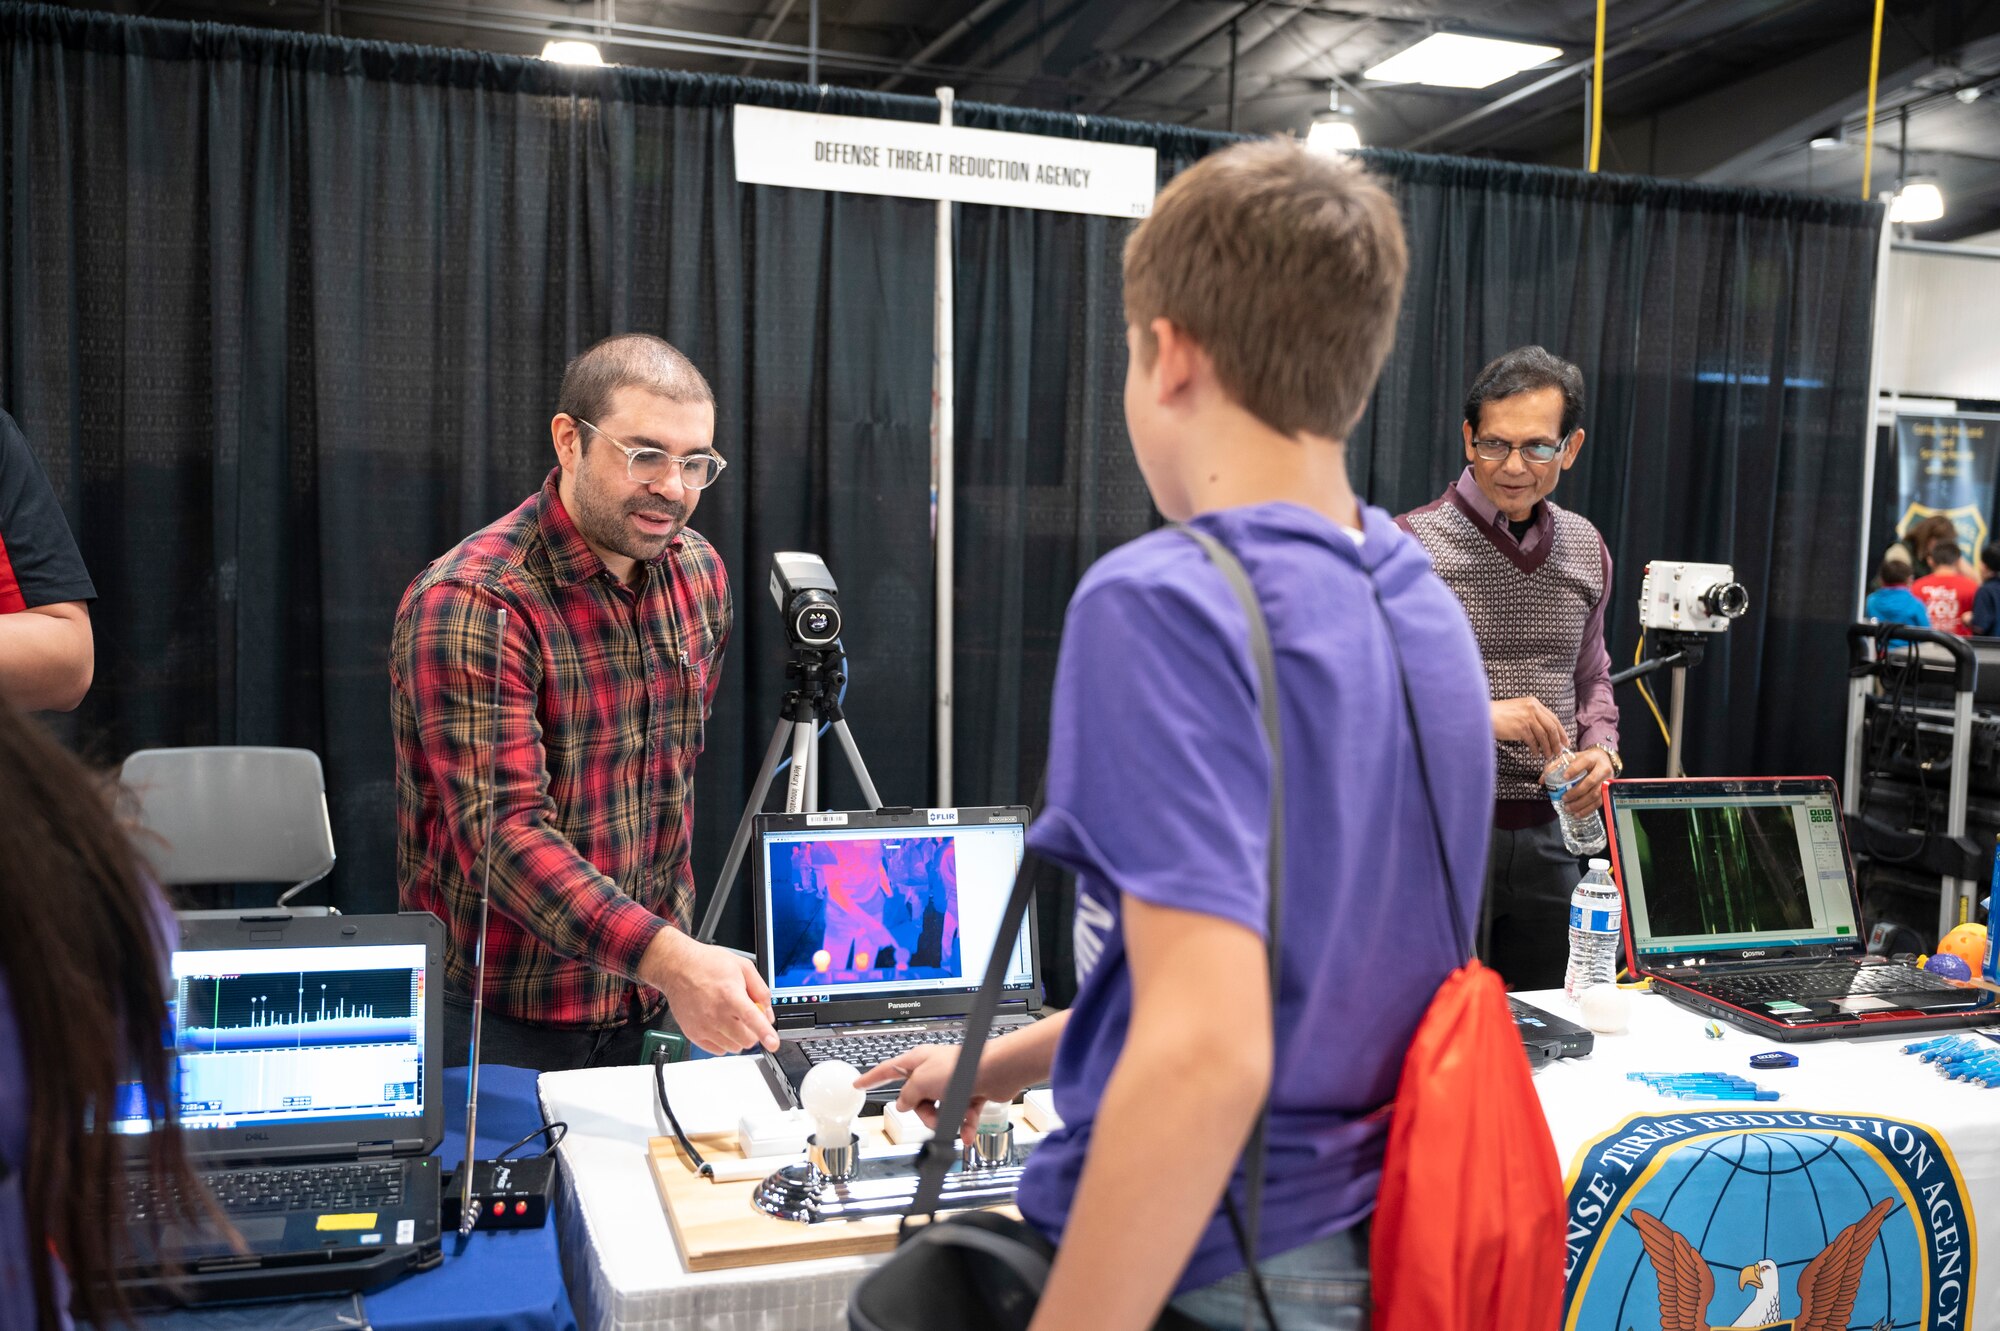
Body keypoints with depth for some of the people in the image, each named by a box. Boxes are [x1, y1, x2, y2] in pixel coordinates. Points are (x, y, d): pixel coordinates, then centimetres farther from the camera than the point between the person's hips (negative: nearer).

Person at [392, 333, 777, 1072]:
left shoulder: (699, 573, 2)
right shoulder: (469, 603, -21)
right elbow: (501, 831, -29)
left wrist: (678, 949, 13)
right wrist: (667, 957, -40)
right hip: (500, 1019, -6)